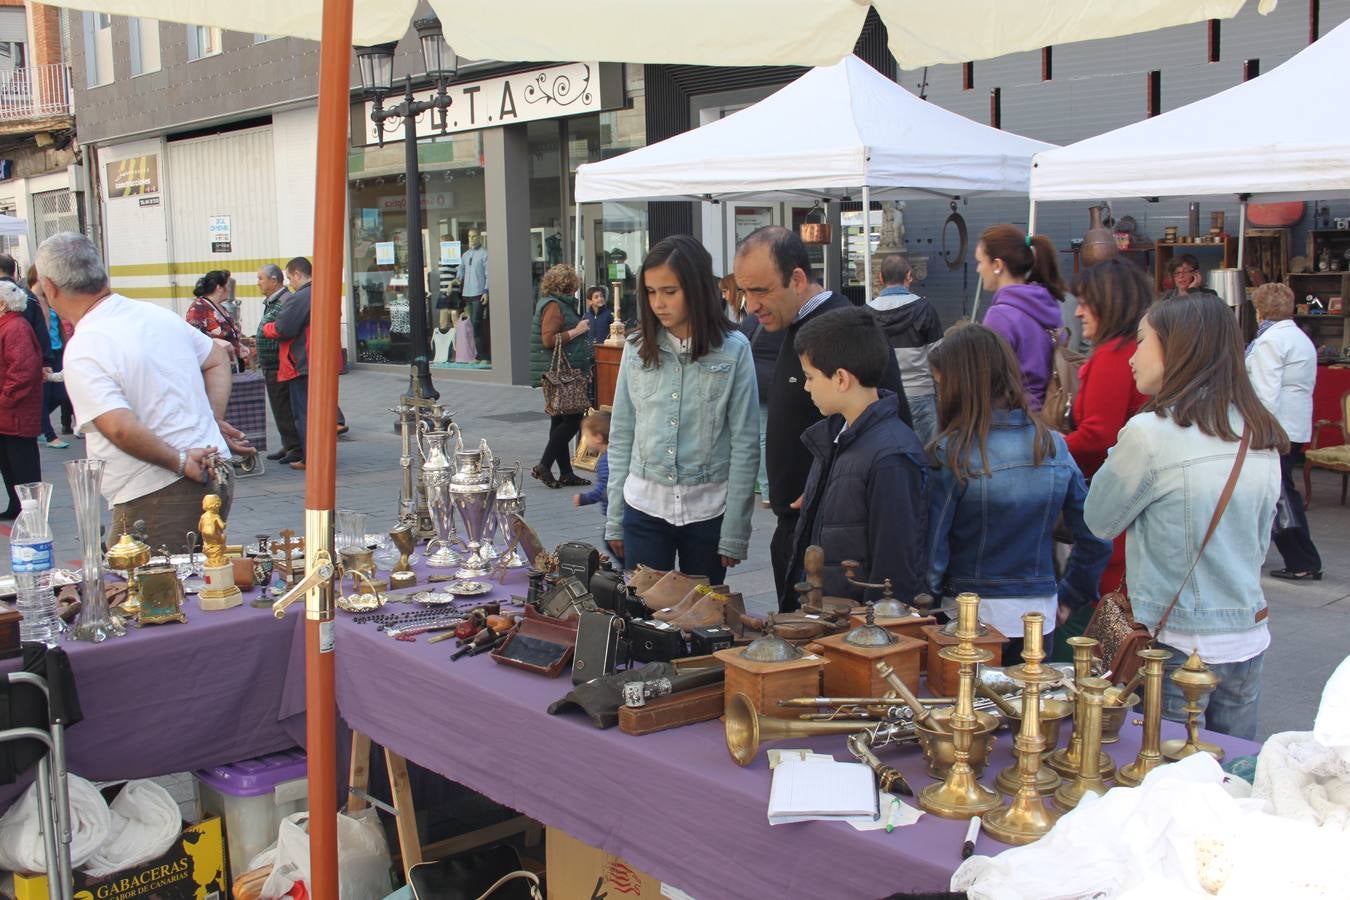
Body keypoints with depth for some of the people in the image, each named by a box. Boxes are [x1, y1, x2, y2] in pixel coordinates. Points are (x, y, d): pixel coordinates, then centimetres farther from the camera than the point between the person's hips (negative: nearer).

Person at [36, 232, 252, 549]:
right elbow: (217, 358, 22)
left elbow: (120, 428, -25)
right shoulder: (158, 315, 9)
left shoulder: (83, 351, -14)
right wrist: (212, 421, 13)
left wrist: (179, 461, -14)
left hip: (155, 500, -8)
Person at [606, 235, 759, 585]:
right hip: (644, 505, 2)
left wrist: (734, 531, -6)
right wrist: (614, 518, 6)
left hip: (707, 509, -2)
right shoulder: (637, 347, 2)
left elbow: (744, 443, -4)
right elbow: (621, 436, 7)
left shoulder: (733, 349, -5)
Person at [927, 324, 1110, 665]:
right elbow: (1096, 540, 4)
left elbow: (930, 551, -14)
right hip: (1039, 620, 4)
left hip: (969, 621, -4)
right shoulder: (1054, 447, 1)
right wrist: (1067, 597, 14)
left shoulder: (953, 453, -14)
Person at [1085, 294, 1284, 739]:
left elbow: (1100, 520, -4)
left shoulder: (1151, 433, -17)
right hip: (1249, 640, 6)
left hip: (1178, 646, -6)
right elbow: (1260, 543, 14)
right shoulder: (1262, 436, 4)